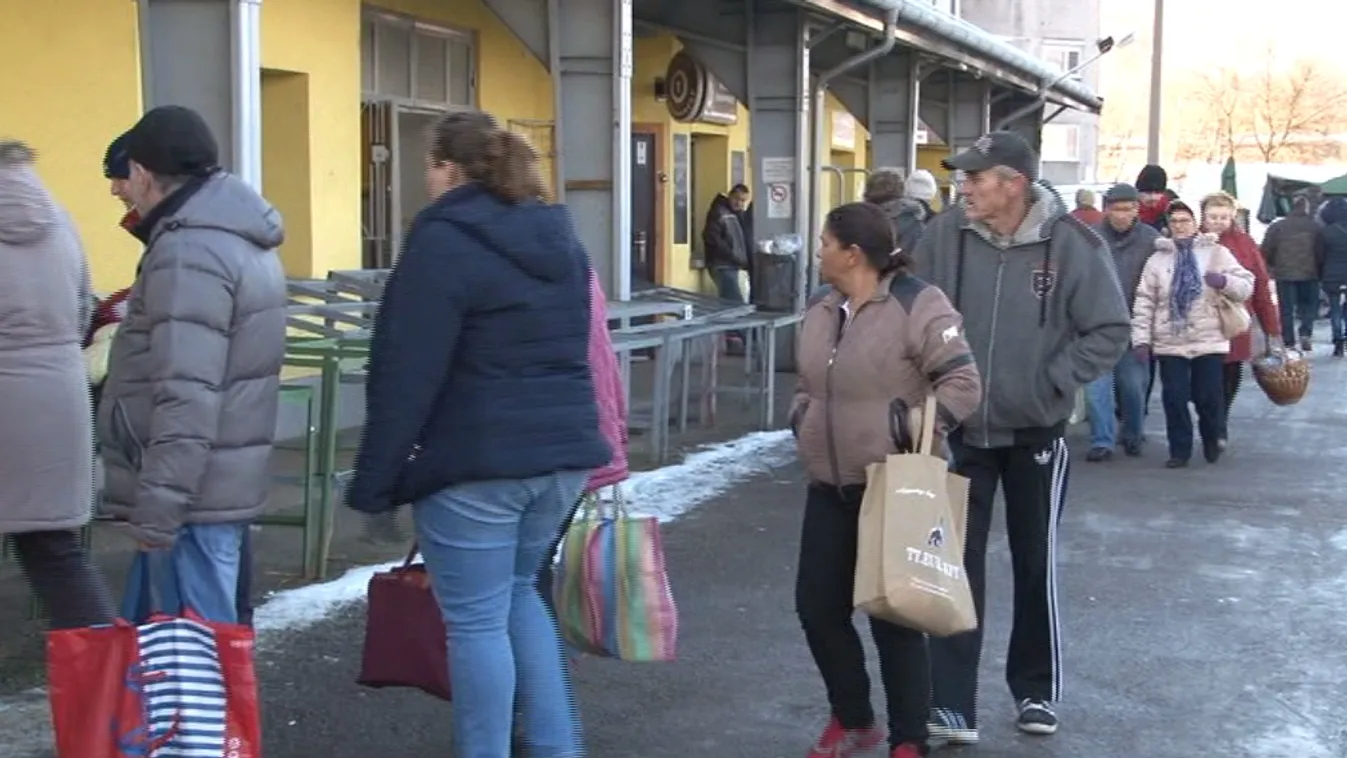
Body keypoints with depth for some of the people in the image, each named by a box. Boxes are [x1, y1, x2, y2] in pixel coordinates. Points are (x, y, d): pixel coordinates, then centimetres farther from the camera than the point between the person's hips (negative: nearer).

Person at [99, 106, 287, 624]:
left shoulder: (190, 251, -18)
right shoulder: (241, 239, 15)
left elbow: (186, 398, -25)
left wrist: (156, 507, -23)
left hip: (192, 496, -10)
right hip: (223, 483, 10)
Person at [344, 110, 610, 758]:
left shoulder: (443, 241, -11)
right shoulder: (558, 238, 13)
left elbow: (408, 375, -15)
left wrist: (375, 478, -10)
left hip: (475, 462, -8)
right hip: (562, 452, 8)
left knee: (476, 620, 2)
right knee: (520, 593, 23)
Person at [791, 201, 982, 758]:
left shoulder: (917, 305, -14)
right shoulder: (820, 314, 11)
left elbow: (963, 383, -16)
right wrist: (801, 420, 5)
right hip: (829, 488, 8)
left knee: (893, 615, 0)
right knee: (817, 606, 10)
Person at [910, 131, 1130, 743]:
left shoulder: (1071, 244, -15)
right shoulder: (944, 235, -10)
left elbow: (1109, 332, -8)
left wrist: (1052, 382, -13)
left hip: (1036, 430, -1)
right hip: (960, 428, 1)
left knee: (1036, 564, 13)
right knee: (956, 563, 1)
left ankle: (1036, 691, 30)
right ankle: (951, 705, 7)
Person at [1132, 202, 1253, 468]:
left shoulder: (1217, 253, 3)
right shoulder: (1157, 259, 6)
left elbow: (1246, 286, 0)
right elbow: (1144, 301, 4)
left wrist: (1225, 281, -22)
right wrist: (1140, 338, -2)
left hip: (1210, 341, -1)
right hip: (1169, 343, 1)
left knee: (1210, 398, 3)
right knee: (1174, 398, 1)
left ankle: (1213, 444, 28)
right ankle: (1179, 450, 14)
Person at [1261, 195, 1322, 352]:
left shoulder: (1277, 226, -2)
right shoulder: (1315, 226, -1)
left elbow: (1266, 251, -2)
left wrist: (1273, 265, 16)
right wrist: (1318, 269, 14)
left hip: (1285, 274, 0)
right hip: (1309, 274, 0)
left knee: (1286, 309, 7)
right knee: (1309, 305, 15)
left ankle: (1289, 342, 6)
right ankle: (1306, 333, -4)